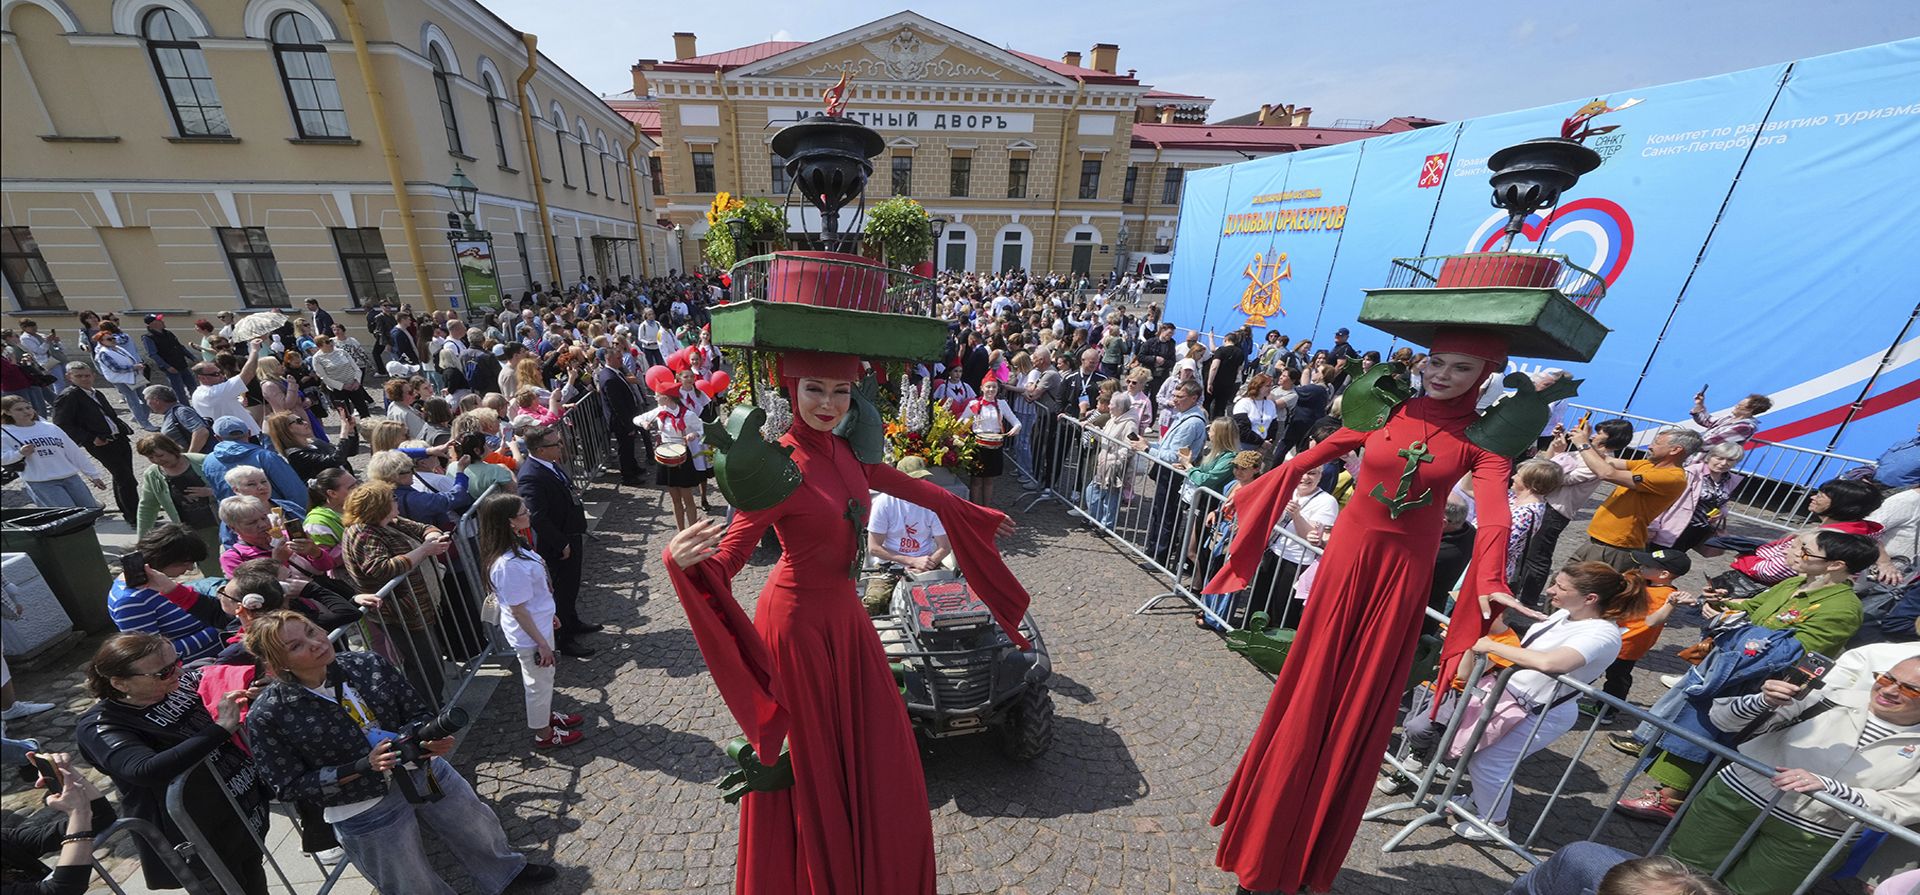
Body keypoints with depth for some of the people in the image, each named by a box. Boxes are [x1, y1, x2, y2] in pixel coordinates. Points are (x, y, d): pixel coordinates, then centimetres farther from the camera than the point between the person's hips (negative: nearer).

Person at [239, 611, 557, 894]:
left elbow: (418, 711, -5)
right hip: (364, 812, -3)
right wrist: (363, 766, -27)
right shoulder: (267, 716, -20)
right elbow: (289, 787, -13)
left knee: (478, 828, 26)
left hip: (426, 771, 3)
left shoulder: (366, 664, -14)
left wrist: (433, 737, -25)